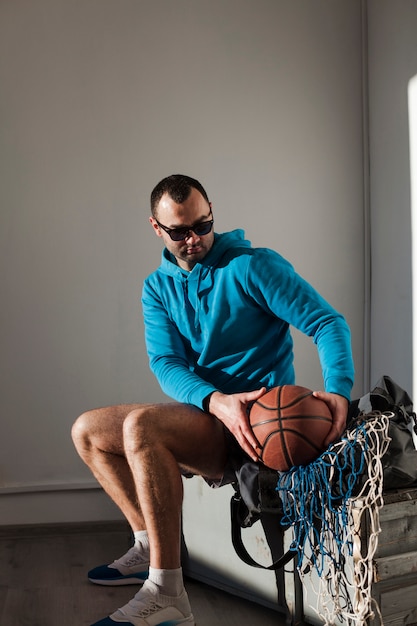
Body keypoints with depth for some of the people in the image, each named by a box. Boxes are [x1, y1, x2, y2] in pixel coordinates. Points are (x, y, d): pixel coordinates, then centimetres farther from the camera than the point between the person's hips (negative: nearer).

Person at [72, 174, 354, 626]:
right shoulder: (158, 288, 8)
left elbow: (328, 323, -12)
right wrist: (215, 401, -27)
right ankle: (149, 548, 6)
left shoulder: (253, 266, -8)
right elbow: (166, 363, -6)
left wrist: (338, 390, -32)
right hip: (202, 415, 7)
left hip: (255, 421, -7)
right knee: (87, 432, 6)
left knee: (140, 425, -30)